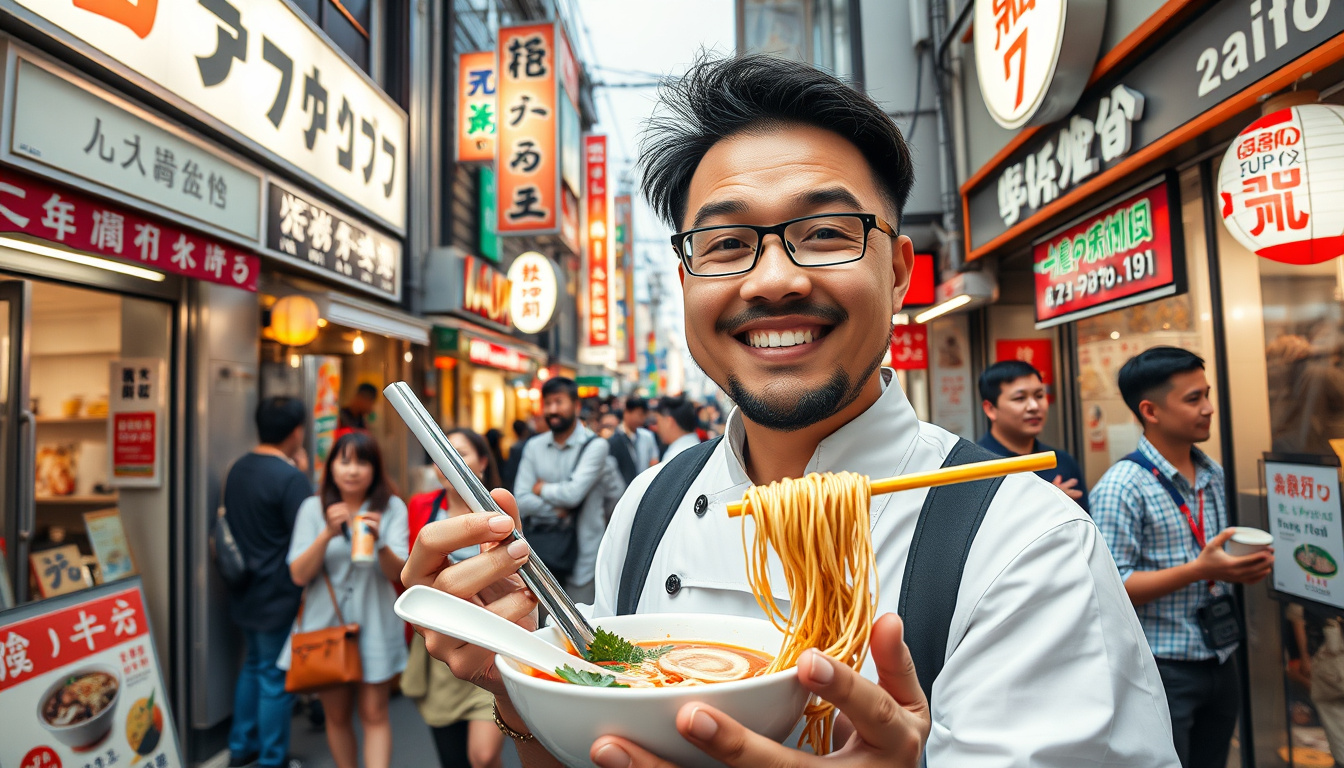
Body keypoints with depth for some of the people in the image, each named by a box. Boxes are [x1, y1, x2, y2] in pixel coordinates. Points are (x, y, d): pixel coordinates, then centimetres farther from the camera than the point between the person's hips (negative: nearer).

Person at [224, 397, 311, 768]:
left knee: (253, 665, 23)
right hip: (278, 597, -8)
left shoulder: (238, 468, 4)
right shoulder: (291, 477, -23)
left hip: (245, 593, 9)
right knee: (276, 677, 5)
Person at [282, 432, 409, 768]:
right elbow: (299, 575, -6)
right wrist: (327, 534, -22)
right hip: (325, 623, 2)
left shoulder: (392, 508, -4)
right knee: (336, 716, 14)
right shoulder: (313, 508, 0)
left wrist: (379, 541, -33)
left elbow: (397, 572, -13)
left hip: (374, 625, -2)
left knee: (373, 714, 0)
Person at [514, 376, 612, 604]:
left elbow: (574, 493, -20)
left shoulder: (595, 446, -7)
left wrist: (540, 488, -3)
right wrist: (558, 510, -13)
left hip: (582, 558, -4)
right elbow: (521, 501, -1)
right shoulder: (534, 447, 6)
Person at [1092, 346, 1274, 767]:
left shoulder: (1213, 473, 7)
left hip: (1220, 662, 7)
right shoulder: (1121, 487, -18)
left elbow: (1216, 557, 18)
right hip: (1162, 669, -7)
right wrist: (1200, 570, -26)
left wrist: (1244, 566, -4)